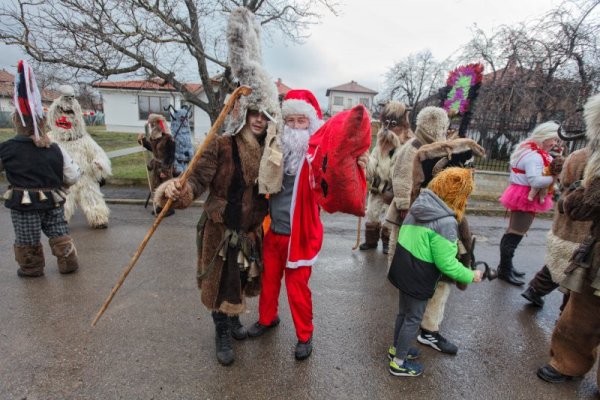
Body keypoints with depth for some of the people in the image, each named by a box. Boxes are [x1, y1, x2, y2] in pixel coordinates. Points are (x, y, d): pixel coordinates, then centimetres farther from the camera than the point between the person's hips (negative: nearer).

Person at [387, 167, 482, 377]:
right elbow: (446, 263, -21)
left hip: (403, 269, 8)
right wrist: (470, 276, -5)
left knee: (404, 312, 24)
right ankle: (398, 363, 27)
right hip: (418, 278, -8)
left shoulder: (418, 206, 0)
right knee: (413, 319, 11)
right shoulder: (446, 222, -25)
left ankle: (398, 348, 44)